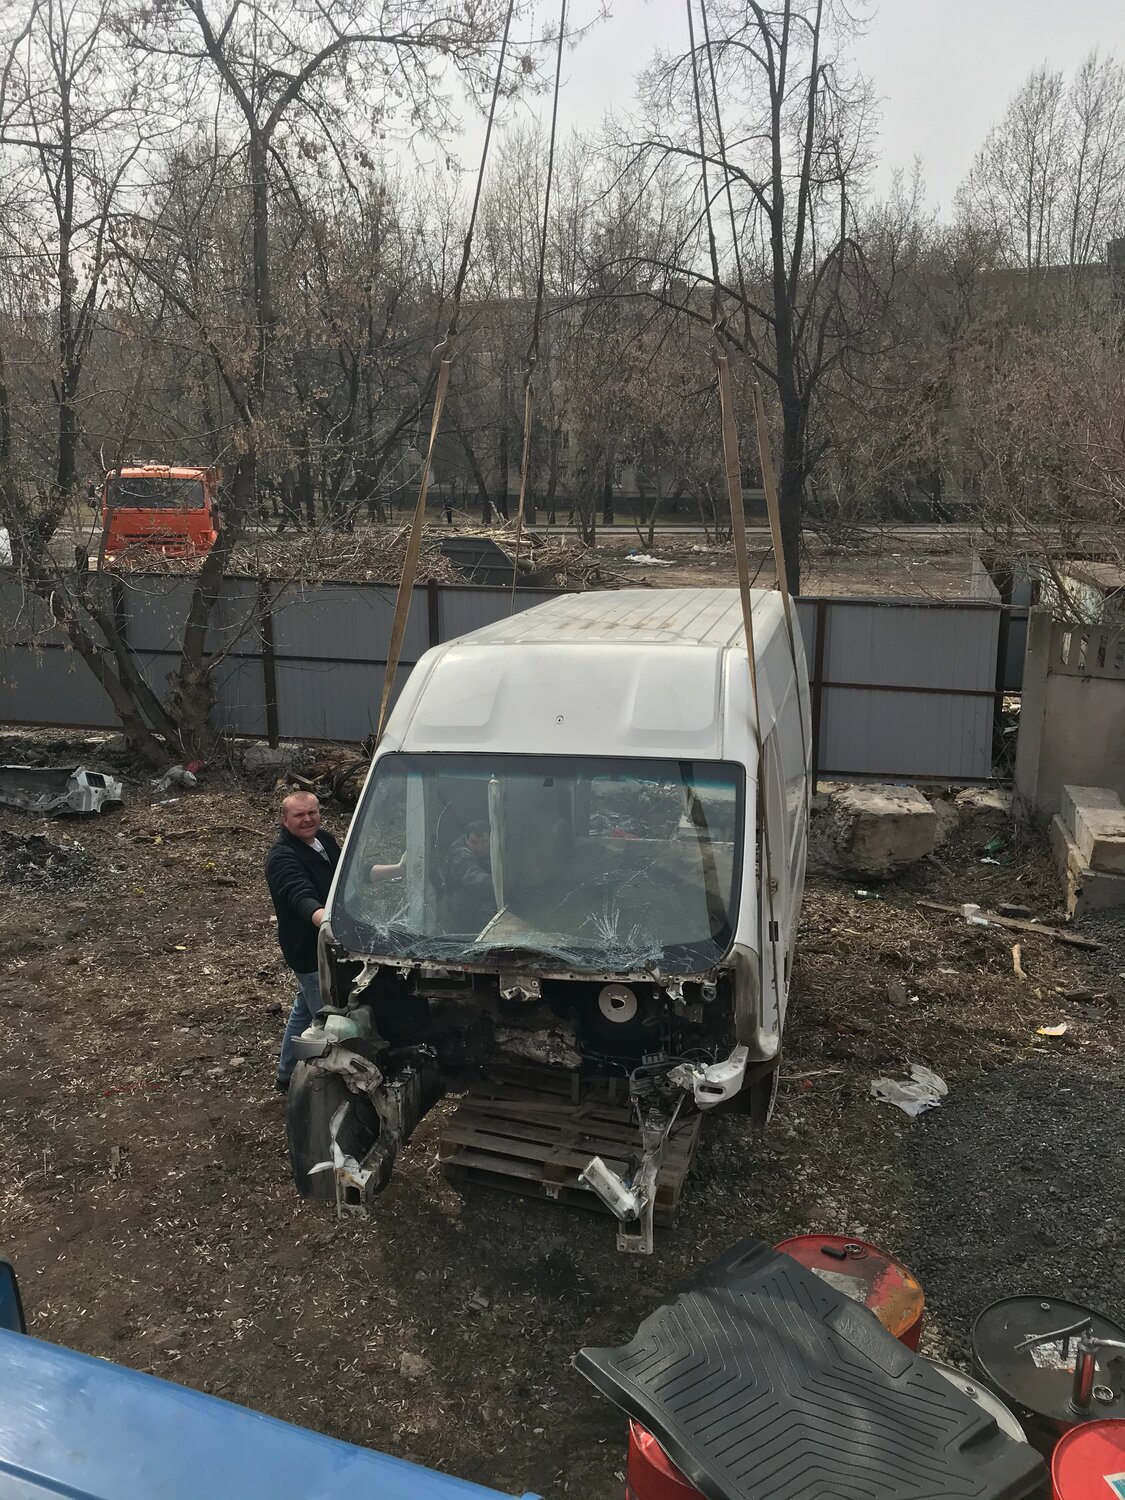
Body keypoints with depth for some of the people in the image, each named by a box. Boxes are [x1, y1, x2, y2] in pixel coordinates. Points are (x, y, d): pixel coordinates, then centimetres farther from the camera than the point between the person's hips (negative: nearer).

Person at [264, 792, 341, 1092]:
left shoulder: (325, 839, 2)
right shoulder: (282, 857, -26)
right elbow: (302, 898, -43)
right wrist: (324, 920, -61)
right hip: (309, 952, -10)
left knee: (305, 1009, 24)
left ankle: (287, 1074, 42)